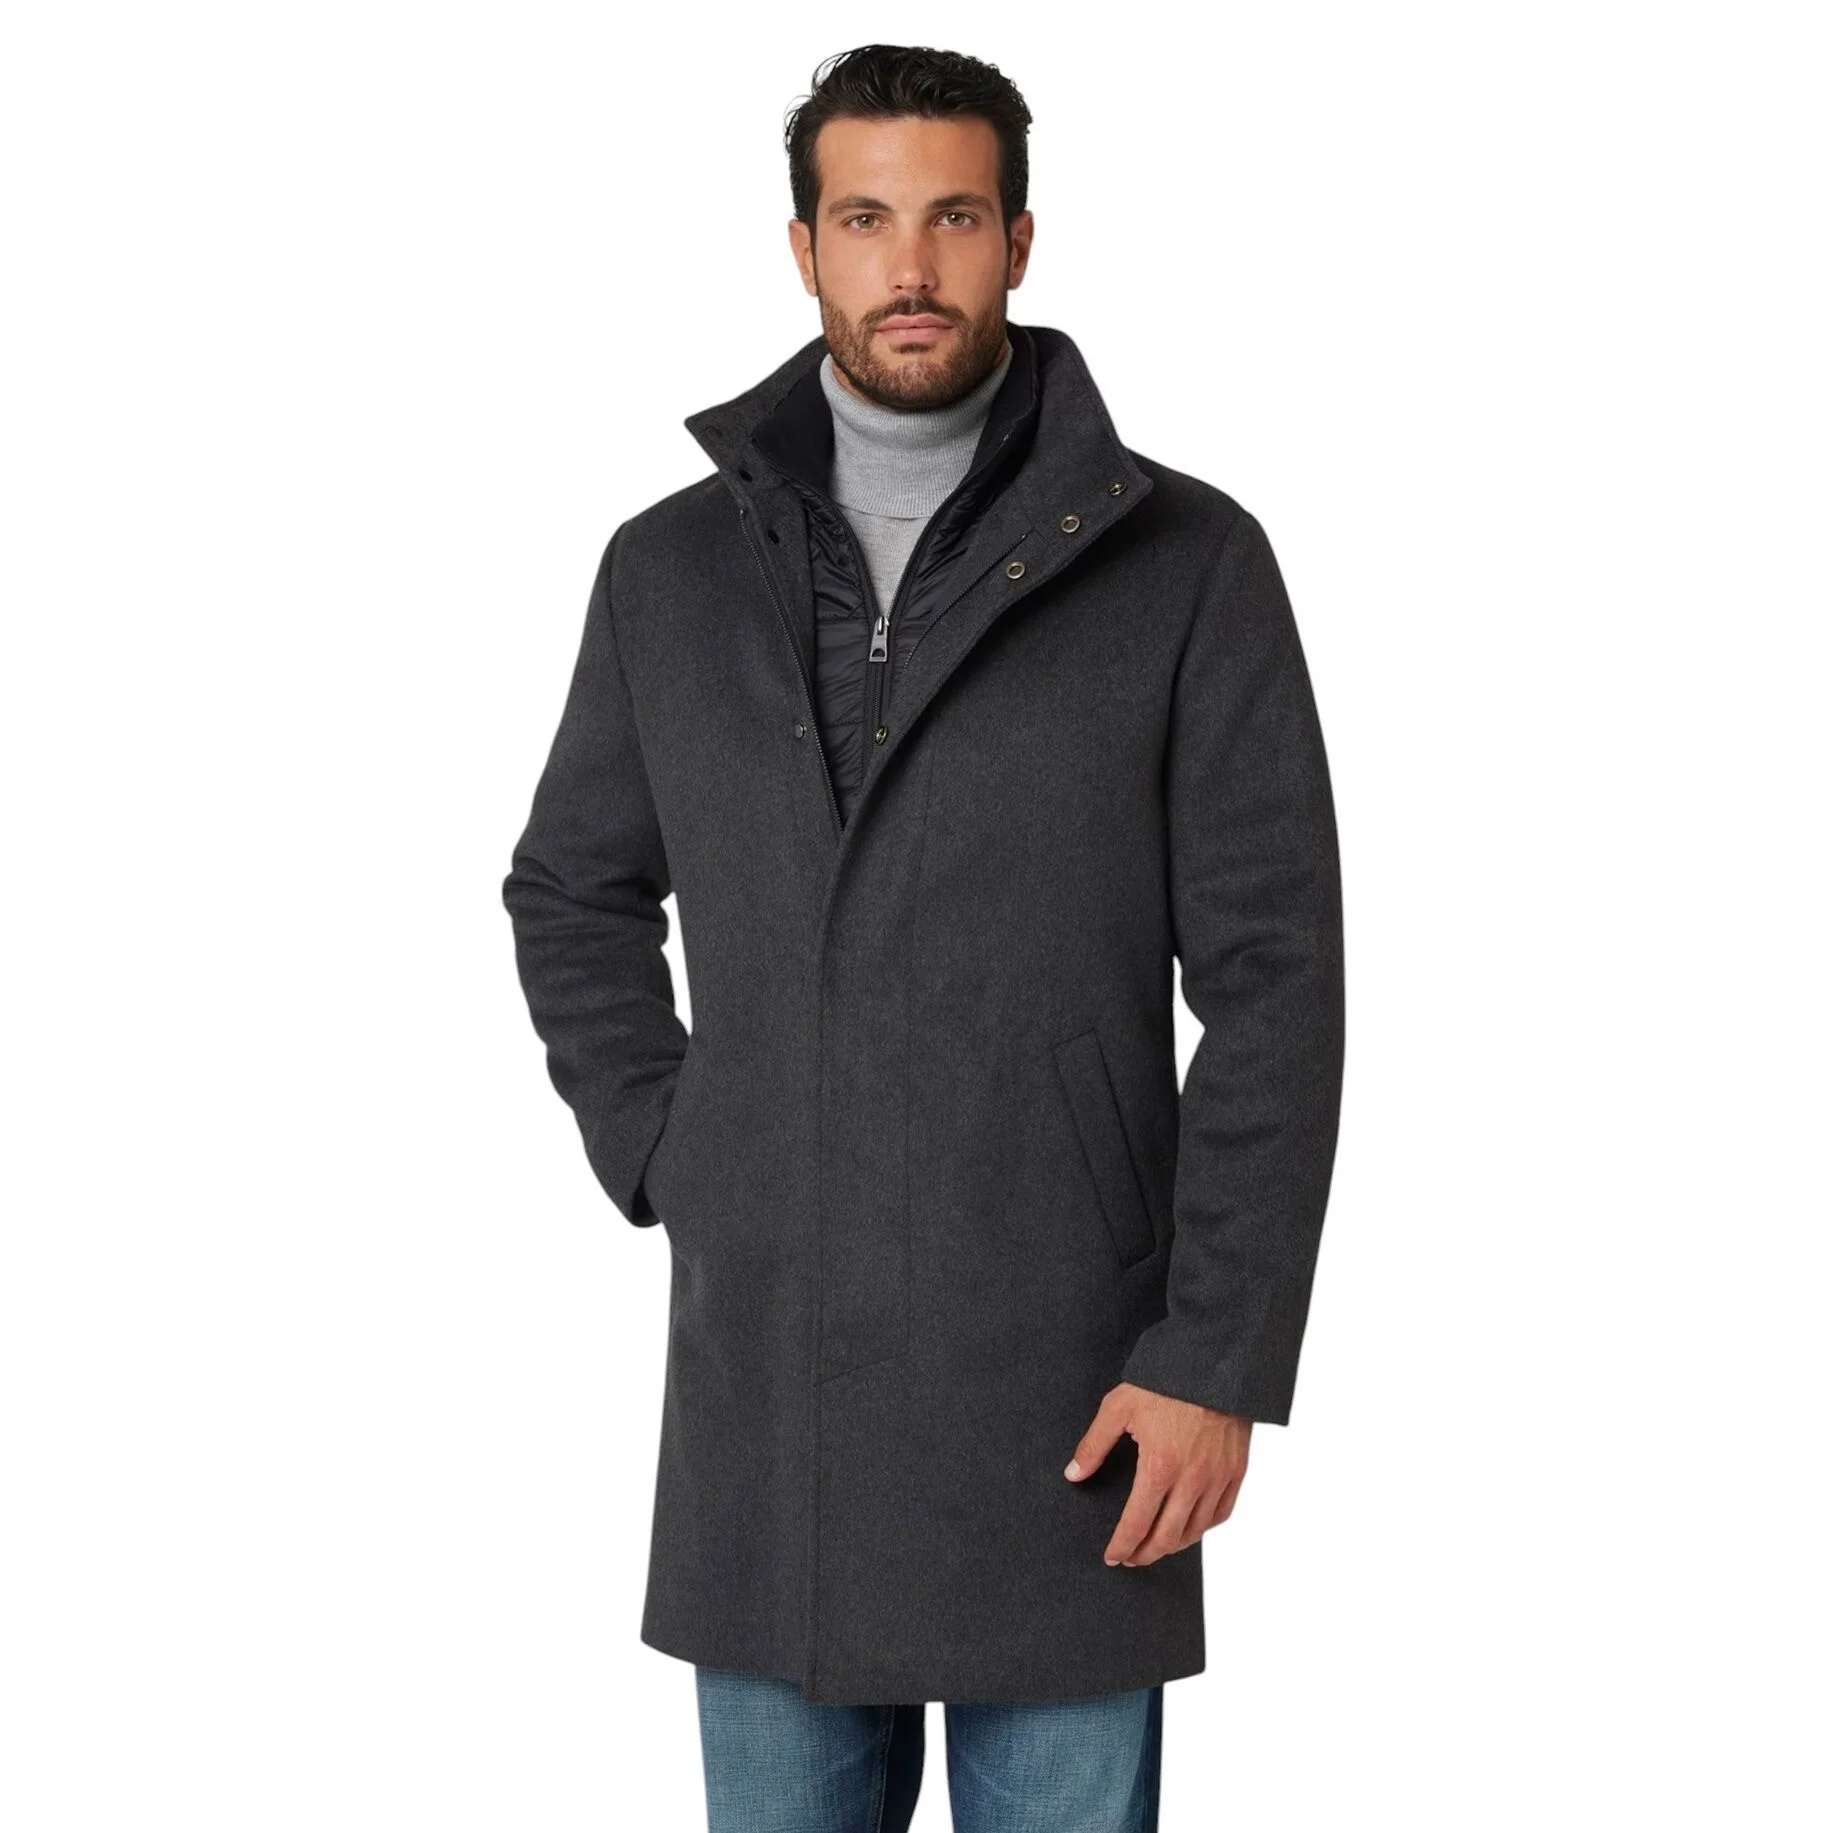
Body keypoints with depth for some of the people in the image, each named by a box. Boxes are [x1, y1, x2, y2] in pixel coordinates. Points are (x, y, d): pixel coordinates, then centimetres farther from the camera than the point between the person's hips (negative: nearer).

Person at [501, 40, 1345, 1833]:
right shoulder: (673, 567, 6)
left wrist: (1218, 1354, -10)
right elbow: (572, 895, 19)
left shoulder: (1184, 563, -4)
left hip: (1066, 1390, -3)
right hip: (763, 1387, 3)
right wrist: (662, 1161, 6)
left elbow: (1272, 982, -6)